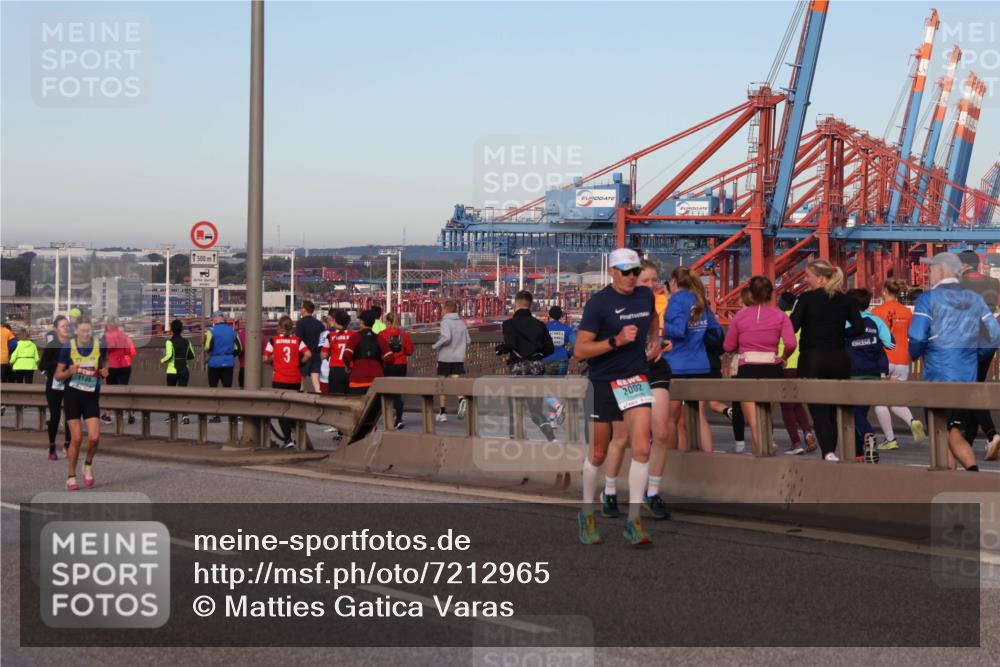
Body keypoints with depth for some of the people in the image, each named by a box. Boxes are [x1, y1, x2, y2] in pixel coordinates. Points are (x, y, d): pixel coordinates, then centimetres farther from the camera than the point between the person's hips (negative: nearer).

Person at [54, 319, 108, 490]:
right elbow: (57, 375, -1)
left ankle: (88, 465, 19)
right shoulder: (67, 348, -7)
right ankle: (71, 477, 8)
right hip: (72, 395, -1)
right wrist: (69, 371, -22)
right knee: (76, 438, -6)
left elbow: (106, 360, 18)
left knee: (94, 437, -11)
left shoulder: (100, 345, -3)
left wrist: (105, 370, -4)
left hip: (92, 396, 1)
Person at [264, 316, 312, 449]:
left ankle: (288, 439, -8)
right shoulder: (297, 340, 3)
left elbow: (265, 359, -4)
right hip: (295, 380, 2)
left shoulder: (273, 340, -1)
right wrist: (299, 363, 8)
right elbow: (308, 354, -9)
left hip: (279, 380, -2)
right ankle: (290, 436, 19)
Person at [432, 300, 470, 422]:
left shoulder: (445, 322, -10)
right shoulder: (461, 323, 8)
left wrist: (436, 345, -10)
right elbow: (468, 340, 10)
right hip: (459, 358, 4)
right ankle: (461, 399, -32)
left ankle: (442, 413, 14)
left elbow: (446, 337, -24)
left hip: (445, 358, -4)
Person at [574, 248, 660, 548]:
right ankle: (587, 514, 28)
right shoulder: (598, 303, -13)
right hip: (602, 382, -4)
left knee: (641, 449, -11)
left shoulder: (646, 296, 5)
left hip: (636, 379, 4)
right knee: (598, 455, 7)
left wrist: (654, 340, 17)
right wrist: (616, 341, -26)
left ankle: (633, 520, -4)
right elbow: (580, 351, -17)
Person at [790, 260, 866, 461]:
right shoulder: (844, 300, 5)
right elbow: (859, 327, 0)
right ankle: (831, 450, 20)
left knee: (818, 409, -3)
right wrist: (838, 333, 12)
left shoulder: (805, 299, -8)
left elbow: (791, 327, -14)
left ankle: (828, 452, -18)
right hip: (839, 360, 4)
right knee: (834, 409, 16)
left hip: (812, 360, -4)